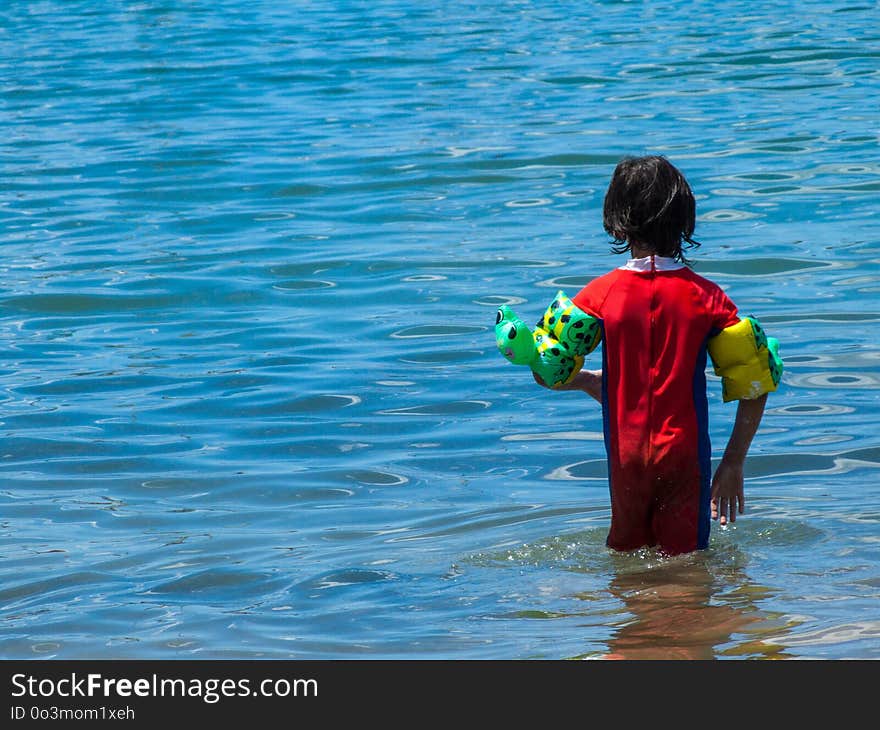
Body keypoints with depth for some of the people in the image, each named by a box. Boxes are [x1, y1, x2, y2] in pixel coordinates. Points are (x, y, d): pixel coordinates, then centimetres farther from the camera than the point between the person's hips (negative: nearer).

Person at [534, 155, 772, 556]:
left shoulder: (600, 295, -5)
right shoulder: (704, 296, -4)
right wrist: (733, 462, 4)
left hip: (626, 457, 1)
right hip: (685, 455, -1)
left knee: (626, 555, 16)